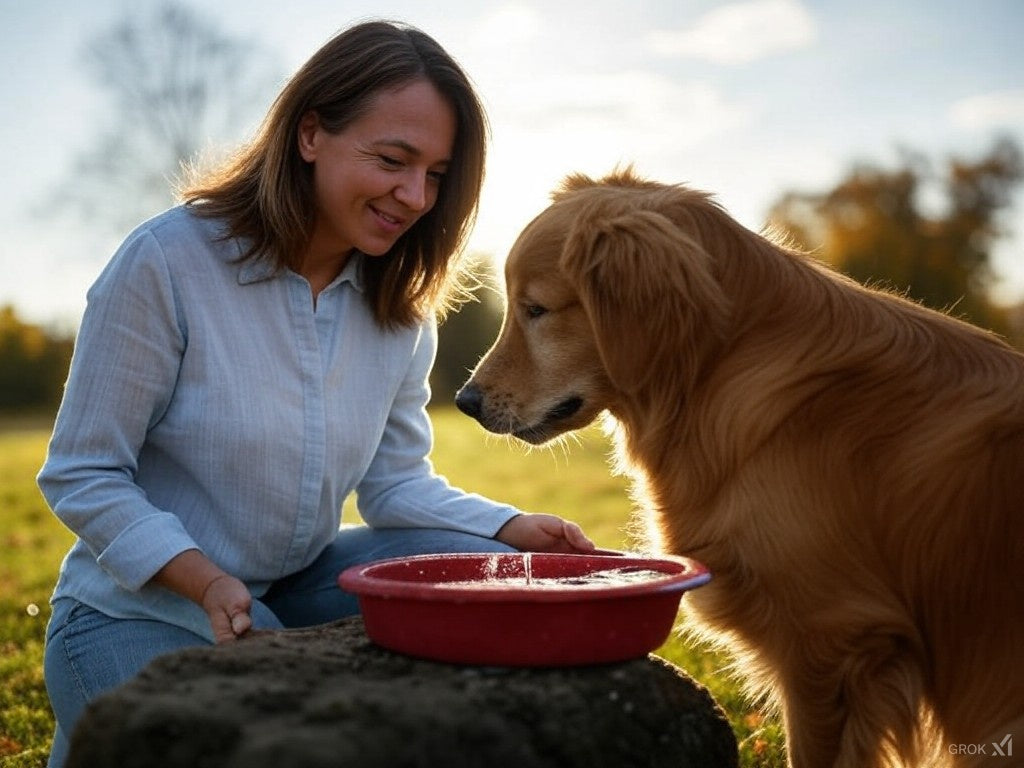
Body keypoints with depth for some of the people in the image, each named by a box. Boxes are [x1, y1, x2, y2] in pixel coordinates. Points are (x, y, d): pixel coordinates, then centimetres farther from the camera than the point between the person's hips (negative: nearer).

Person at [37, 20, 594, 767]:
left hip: (293, 591, 5)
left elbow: (397, 483, 0)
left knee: (493, 577, -14)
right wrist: (207, 581, -29)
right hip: (140, 609, -4)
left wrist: (515, 529, -18)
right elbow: (82, 476, -15)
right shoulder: (166, 261, -18)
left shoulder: (400, 303, -1)